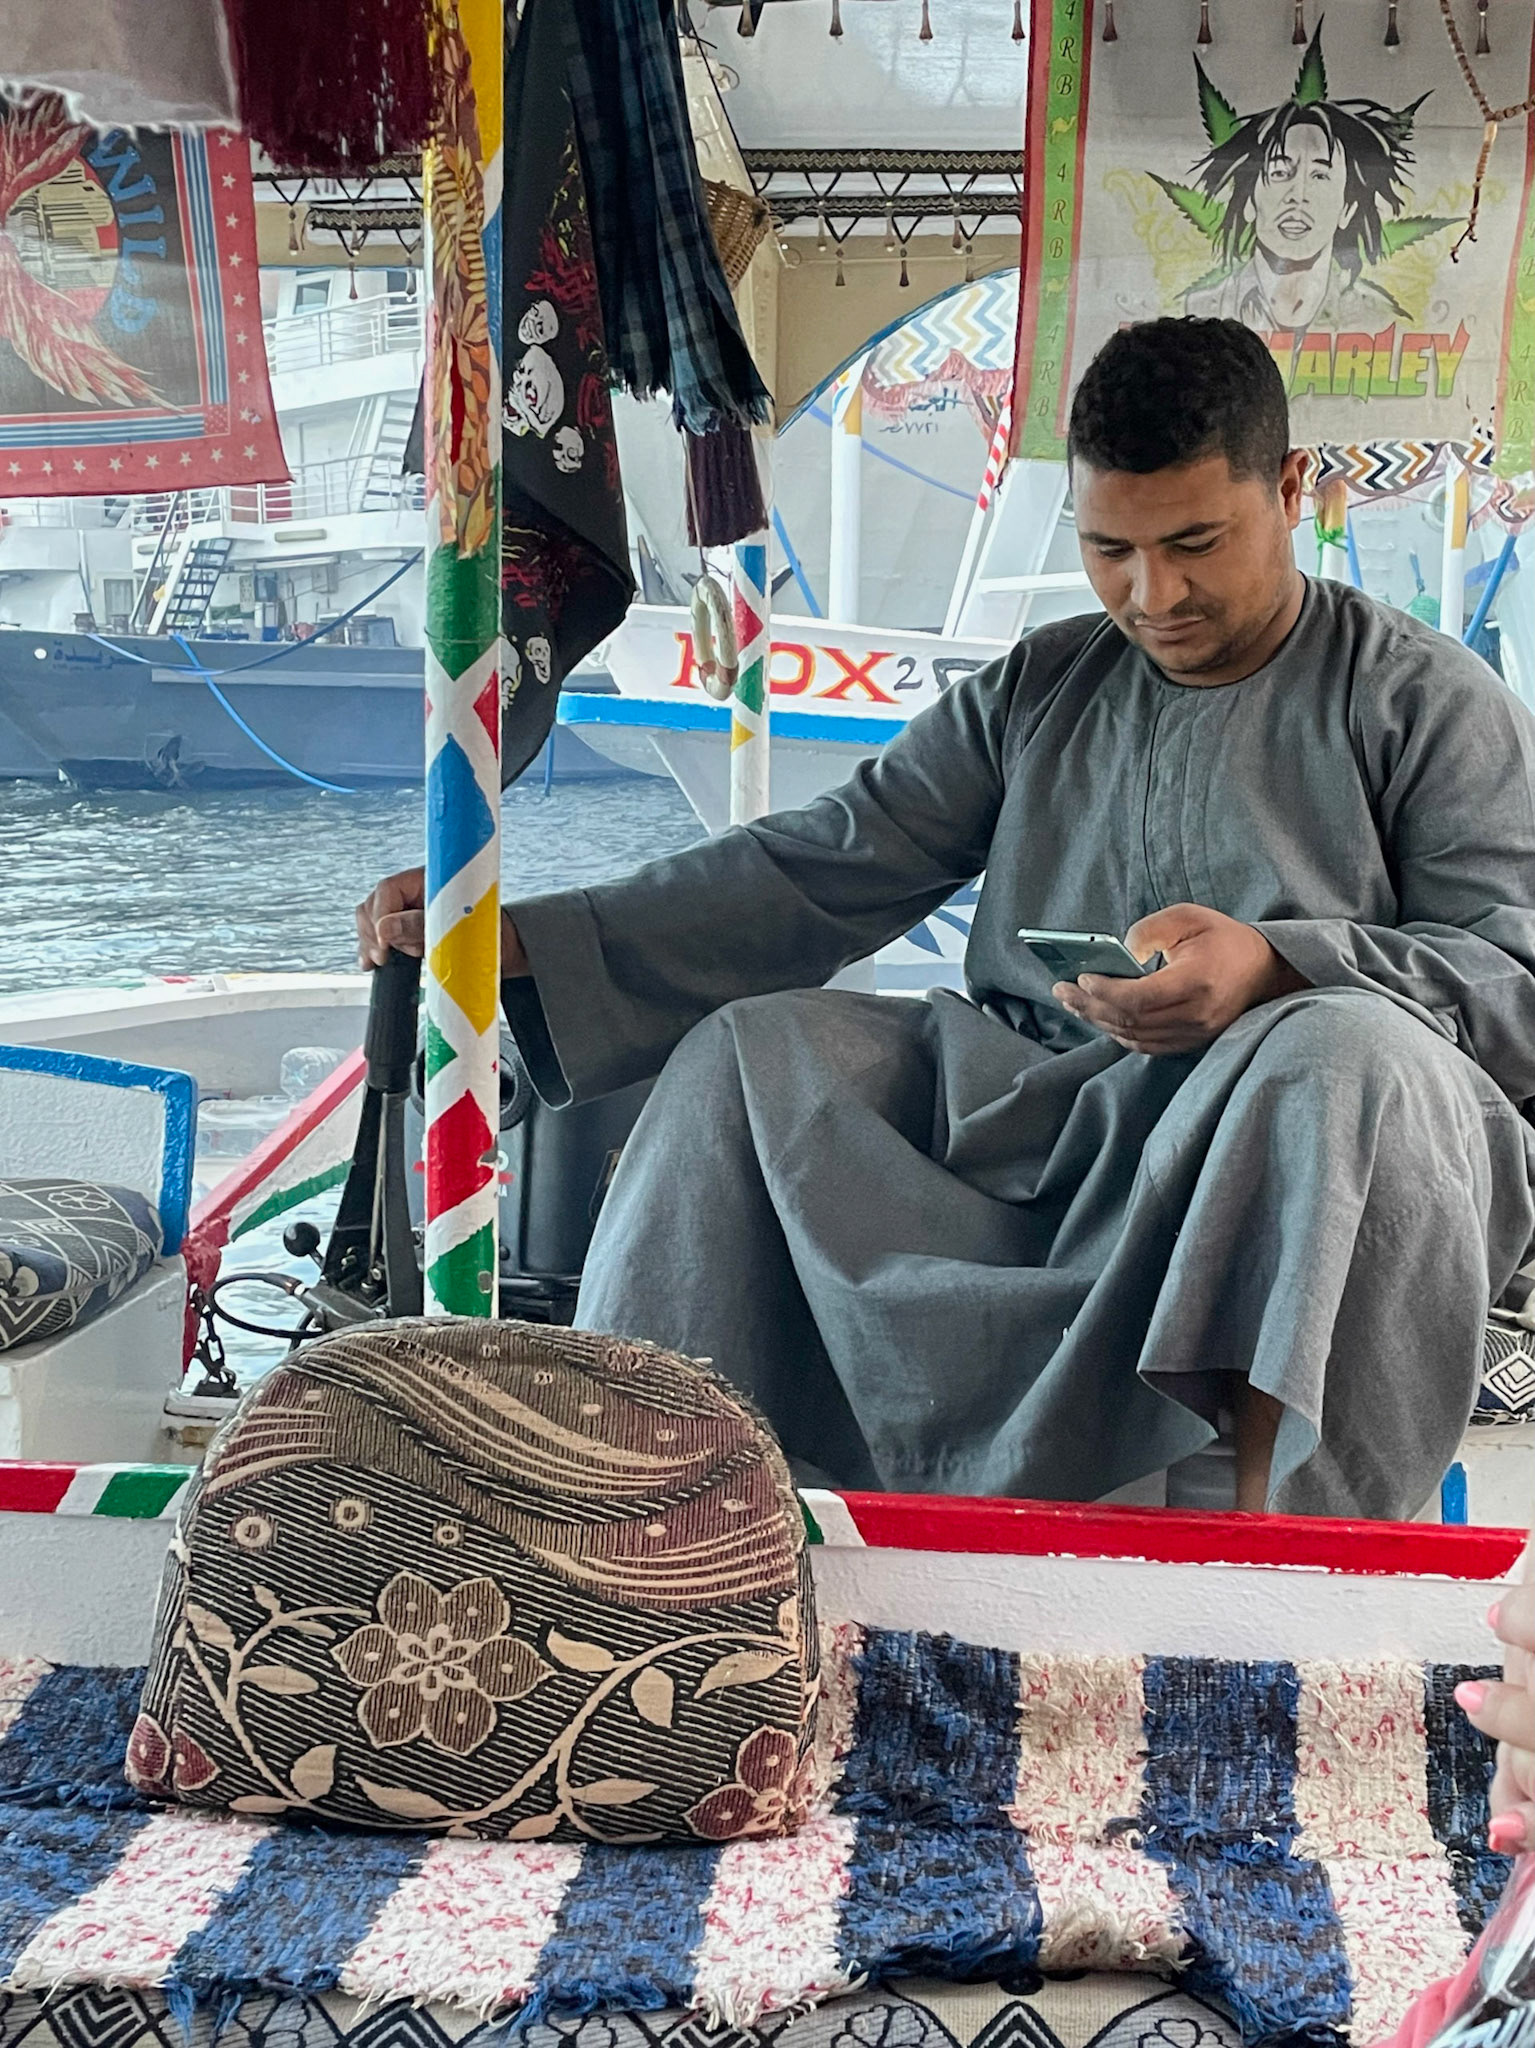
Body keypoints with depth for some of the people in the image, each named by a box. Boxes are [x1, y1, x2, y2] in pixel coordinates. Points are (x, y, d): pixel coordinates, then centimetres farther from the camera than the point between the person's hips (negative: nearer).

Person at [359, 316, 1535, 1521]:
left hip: (1302, 1178, -4)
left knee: (1356, 1051, -35)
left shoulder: (1427, 704, 5)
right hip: (1026, 1123, 4)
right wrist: (517, 937, -1)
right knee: (746, 1050, -9)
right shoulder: (1035, 691, 16)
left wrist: (1280, 969, -26)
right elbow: (818, 873, 9)